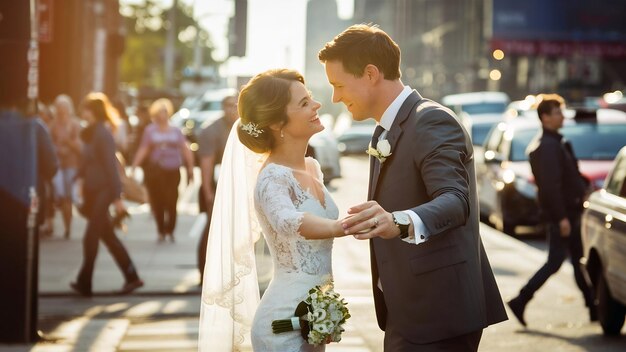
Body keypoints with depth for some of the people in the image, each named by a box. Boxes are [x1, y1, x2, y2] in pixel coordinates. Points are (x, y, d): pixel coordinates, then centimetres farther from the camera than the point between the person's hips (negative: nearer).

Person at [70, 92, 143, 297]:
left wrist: (116, 197, -19)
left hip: (103, 192, -9)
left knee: (91, 238, -5)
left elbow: (111, 167, -18)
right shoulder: (91, 134, 12)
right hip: (94, 192, 9)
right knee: (108, 237, 11)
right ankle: (131, 277, 16)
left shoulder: (102, 134, -15)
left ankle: (84, 283, 2)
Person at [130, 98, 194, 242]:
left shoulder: (176, 131, 11)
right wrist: (134, 167, -7)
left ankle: (170, 230, 8)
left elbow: (185, 150, 8)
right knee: (157, 202, -1)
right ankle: (161, 231, 11)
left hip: (173, 171, 0)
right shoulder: (150, 131, 8)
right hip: (156, 170, 0)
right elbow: (143, 150, 2)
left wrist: (190, 167, 1)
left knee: (171, 202, -6)